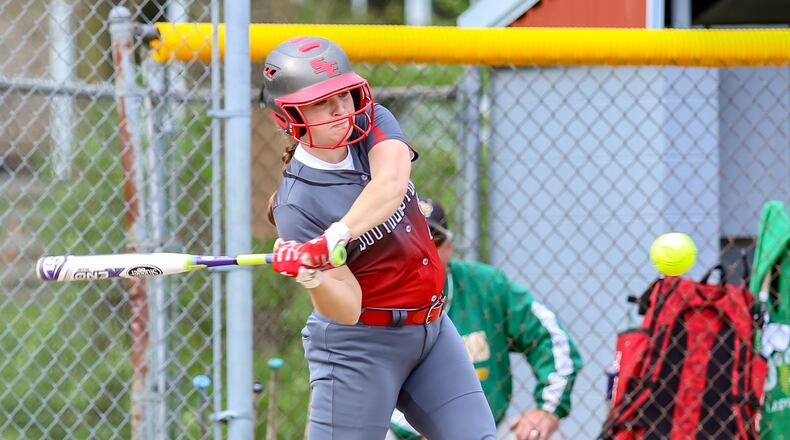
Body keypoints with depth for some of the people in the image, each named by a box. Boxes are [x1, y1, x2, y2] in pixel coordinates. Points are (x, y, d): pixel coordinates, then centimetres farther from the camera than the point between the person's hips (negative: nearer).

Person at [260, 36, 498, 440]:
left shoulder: (373, 122, -4)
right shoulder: (296, 204, -18)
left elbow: (391, 185, -28)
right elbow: (347, 309, -21)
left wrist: (331, 241, -42)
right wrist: (310, 275, -43)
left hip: (432, 329, 6)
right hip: (359, 344, -5)